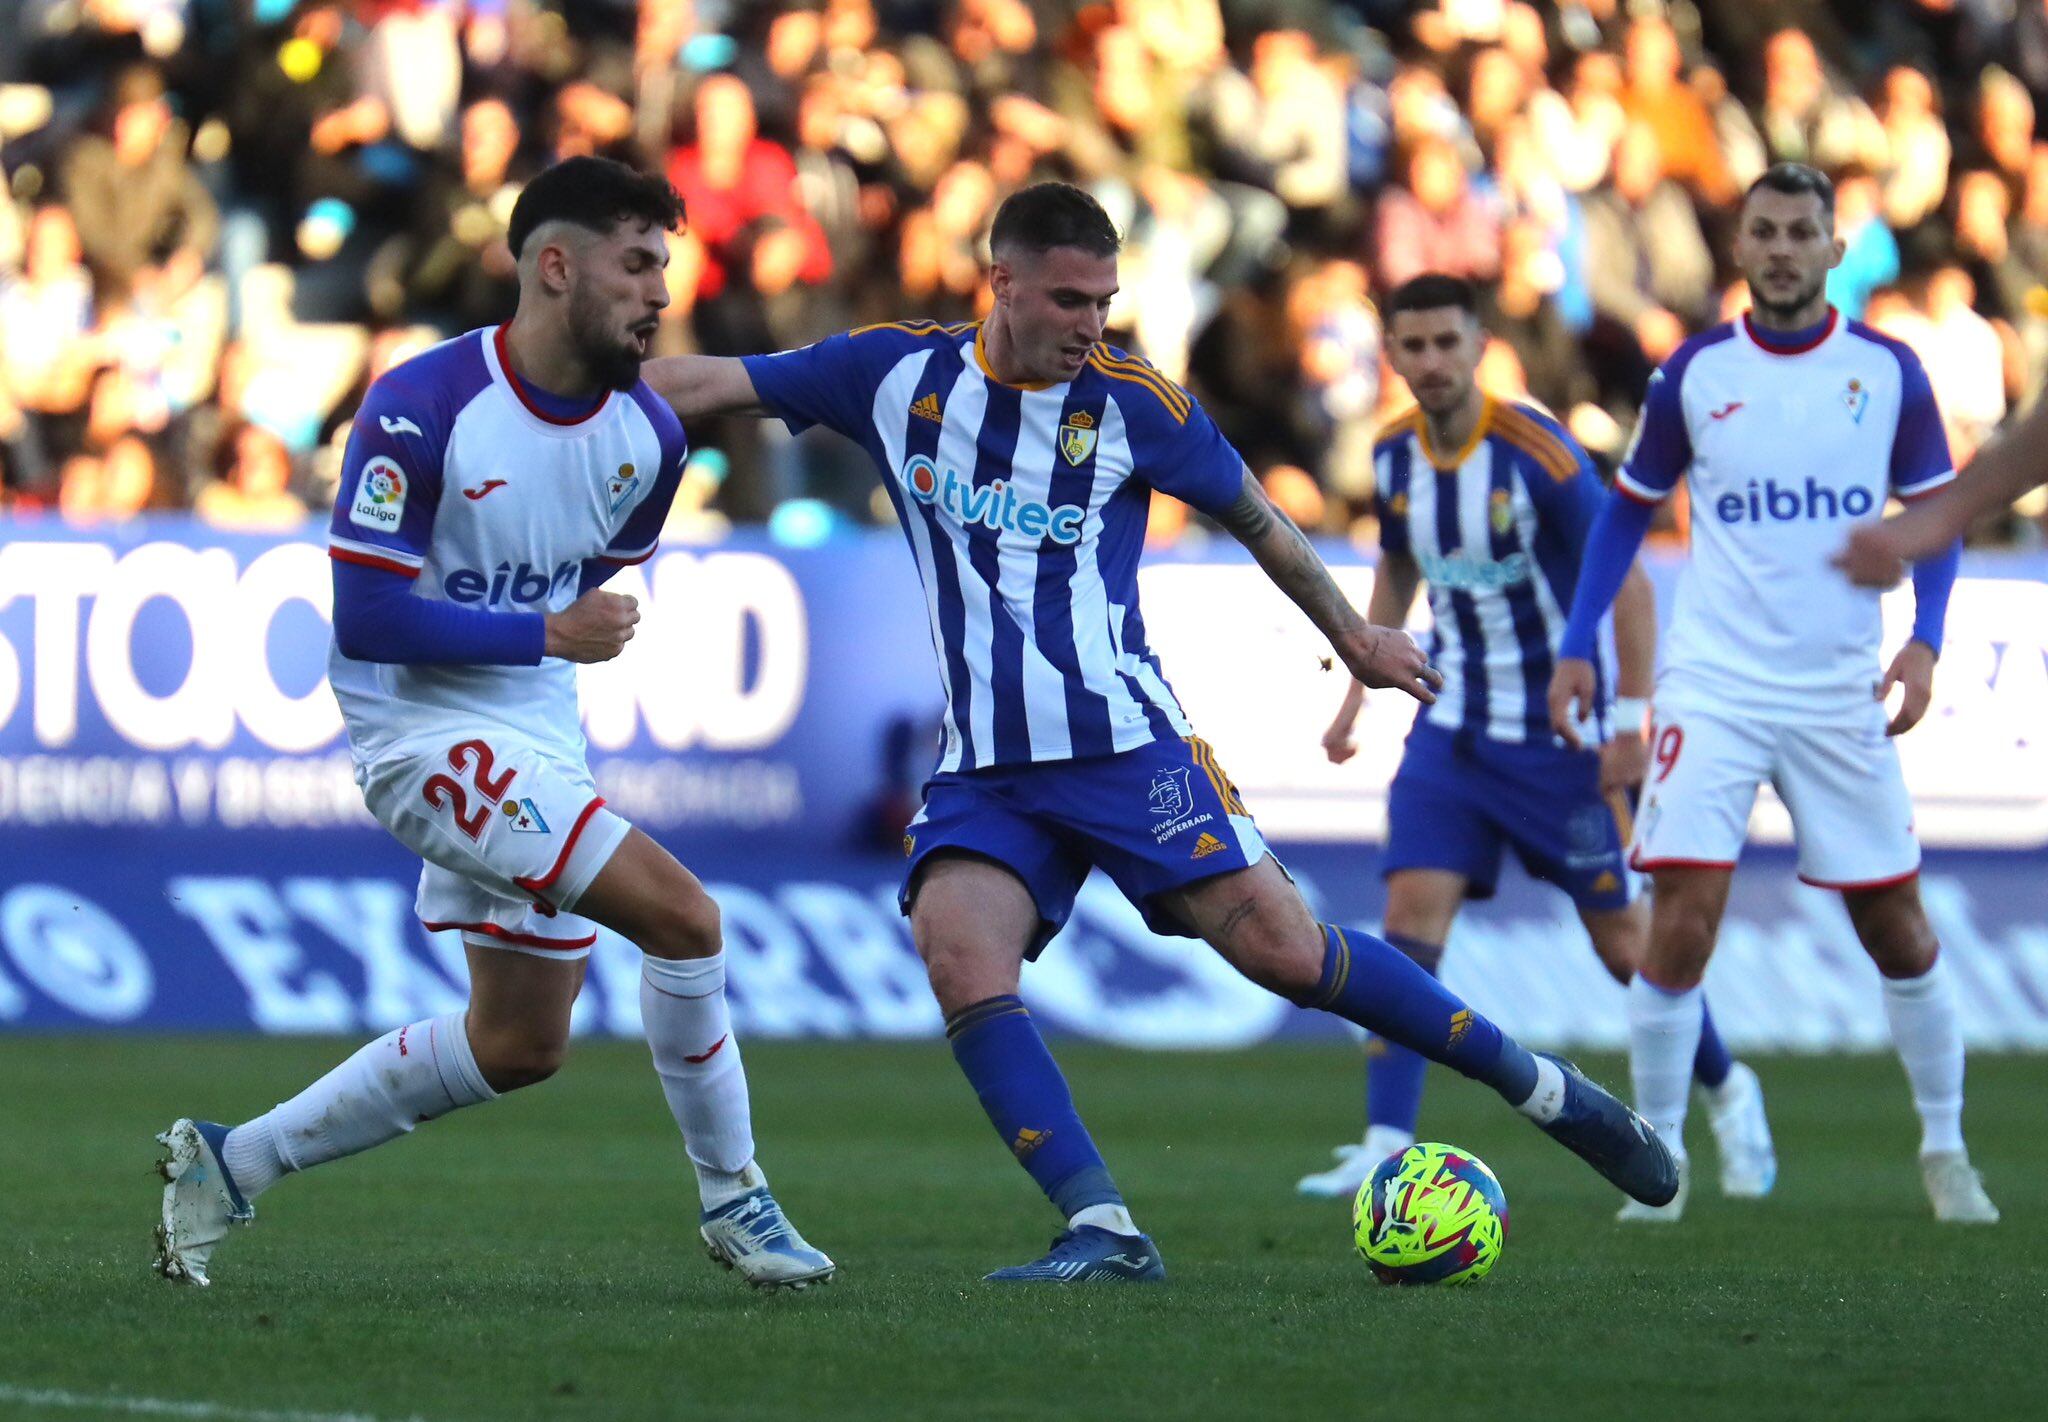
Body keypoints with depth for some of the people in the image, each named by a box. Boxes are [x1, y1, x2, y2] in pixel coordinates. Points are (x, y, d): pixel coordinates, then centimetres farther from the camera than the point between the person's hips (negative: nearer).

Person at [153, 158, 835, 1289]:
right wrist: (550, 633, -21)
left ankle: (233, 1161, 25)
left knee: (520, 1046, 15)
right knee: (682, 916, -19)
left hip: (536, 749, 8)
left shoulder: (648, 435, 1)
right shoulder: (420, 409, -19)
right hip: (425, 732, -8)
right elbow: (366, 615, -21)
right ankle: (732, 1201, -2)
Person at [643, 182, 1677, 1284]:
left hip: (1123, 741, -2)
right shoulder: (900, 374, 1)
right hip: (981, 769, 2)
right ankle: (1103, 1234, -26)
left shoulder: (1133, 404, -3)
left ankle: (1544, 1090, 5)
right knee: (955, 947, -23)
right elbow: (711, 384, 5)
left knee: (1281, 947, -11)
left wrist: (1352, 637, 19)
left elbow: (1253, 518, 12)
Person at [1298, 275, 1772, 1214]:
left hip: (1561, 733, -4)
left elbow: (1627, 585, -13)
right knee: (1413, 913, -12)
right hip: (1453, 728, 4)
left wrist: (1629, 720, -18)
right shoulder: (1395, 458, 0)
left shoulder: (1538, 453, -18)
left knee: (1619, 934, 4)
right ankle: (1387, 1146, -16)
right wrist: (1357, 694, 15)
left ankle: (1726, 1093, 29)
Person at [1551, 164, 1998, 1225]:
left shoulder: (1887, 372, 0)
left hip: (1840, 696, 1)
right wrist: (1578, 646, 5)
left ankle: (1944, 1149, 22)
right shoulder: (1694, 374, 0)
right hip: (1713, 687, -1)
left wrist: (1925, 639, -8)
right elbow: (1628, 508, 12)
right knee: (1683, 920, -12)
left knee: (1898, 929, 5)